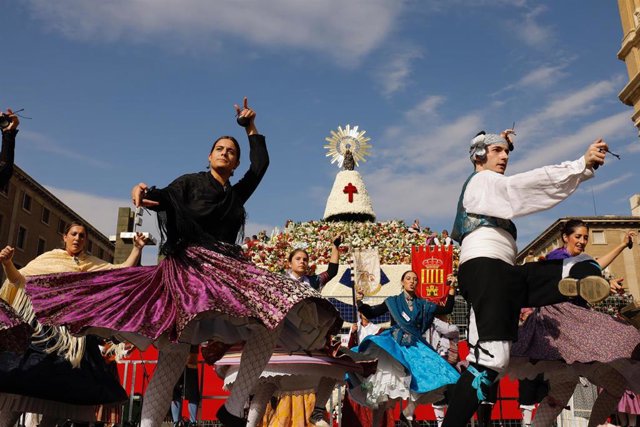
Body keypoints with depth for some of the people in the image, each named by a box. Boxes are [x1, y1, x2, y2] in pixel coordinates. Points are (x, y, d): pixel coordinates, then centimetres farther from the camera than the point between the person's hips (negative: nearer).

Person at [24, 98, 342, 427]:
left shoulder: (237, 194, 24)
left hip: (229, 268, 5)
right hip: (190, 263, -5)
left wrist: (251, 128, 31)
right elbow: (165, 198, -3)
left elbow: (260, 164, 28)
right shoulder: (191, 182, 13)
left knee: (269, 326, -12)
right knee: (176, 348, -17)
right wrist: (144, 193, -25)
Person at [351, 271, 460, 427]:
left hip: (414, 346, 4)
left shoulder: (423, 304, 14)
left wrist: (452, 290, 4)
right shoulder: (393, 301, 8)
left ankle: (408, 413, 12)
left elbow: (447, 310, 15)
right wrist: (359, 302, -14)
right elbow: (371, 313, 4)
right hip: (394, 344, -4)